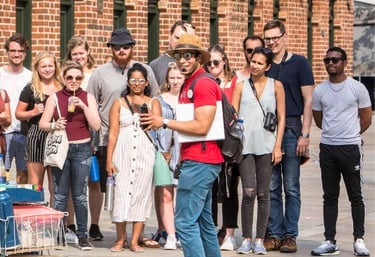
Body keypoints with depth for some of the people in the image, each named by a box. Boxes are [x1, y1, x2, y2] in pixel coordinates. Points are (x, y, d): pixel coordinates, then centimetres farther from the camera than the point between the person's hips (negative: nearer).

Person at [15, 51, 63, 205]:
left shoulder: (63, 88, 9)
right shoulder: (31, 89, 3)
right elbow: (18, 114, 6)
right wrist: (33, 112, -11)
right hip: (37, 137, -2)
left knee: (56, 188, 5)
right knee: (35, 187, -2)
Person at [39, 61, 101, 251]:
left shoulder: (88, 98, 5)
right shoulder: (55, 98, 3)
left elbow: (96, 125, -2)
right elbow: (42, 123, 3)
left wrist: (83, 107, -13)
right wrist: (53, 125, -18)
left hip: (82, 149, 0)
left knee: (80, 195, 1)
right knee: (60, 195, 1)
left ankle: (83, 236, 5)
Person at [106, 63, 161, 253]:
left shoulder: (153, 103, 10)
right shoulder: (119, 104, 9)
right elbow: (113, 133, 3)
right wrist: (109, 160, -4)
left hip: (145, 154, 0)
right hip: (123, 154, 0)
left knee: (141, 195, -1)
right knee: (121, 194, -5)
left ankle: (135, 241, 4)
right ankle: (120, 239, 6)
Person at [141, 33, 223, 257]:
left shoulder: (203, 83, -13)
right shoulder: (189, 84, 18)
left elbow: (202, 126, -20)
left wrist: (165, 122, -15)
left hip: (200, 161, -11)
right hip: (196, 160, 11)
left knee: (185, 222, -12)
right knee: (204, 221, 16)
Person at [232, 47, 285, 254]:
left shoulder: (276, 86, 6)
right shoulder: (241, 86, 7)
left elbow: (281, 117, 6)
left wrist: (278, 146, -1)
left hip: (266, 146, 0)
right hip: (245, 145, 0)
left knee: (263, 194, 4)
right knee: (249, 192, -6)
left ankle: (259, 239, 10)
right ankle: (246, 239, 3)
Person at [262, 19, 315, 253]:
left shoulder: (299, 63, 1)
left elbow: (308, 100, -2)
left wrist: (305, 134, -9)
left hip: (291, 129, -3)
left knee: (291, 187, 0)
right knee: (271, 187, 5)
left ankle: (290, 235, 5)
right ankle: (274, 234, 10)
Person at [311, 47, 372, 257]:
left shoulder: (357, 88, -3)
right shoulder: (319, 91, 5)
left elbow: (366, 119, 3)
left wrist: (349, 135, 10)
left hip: (351, 147, -3)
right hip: (327, 148, 3)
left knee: (356, 196, 3)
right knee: (330, 197, 7)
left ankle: (359, 240, 10)